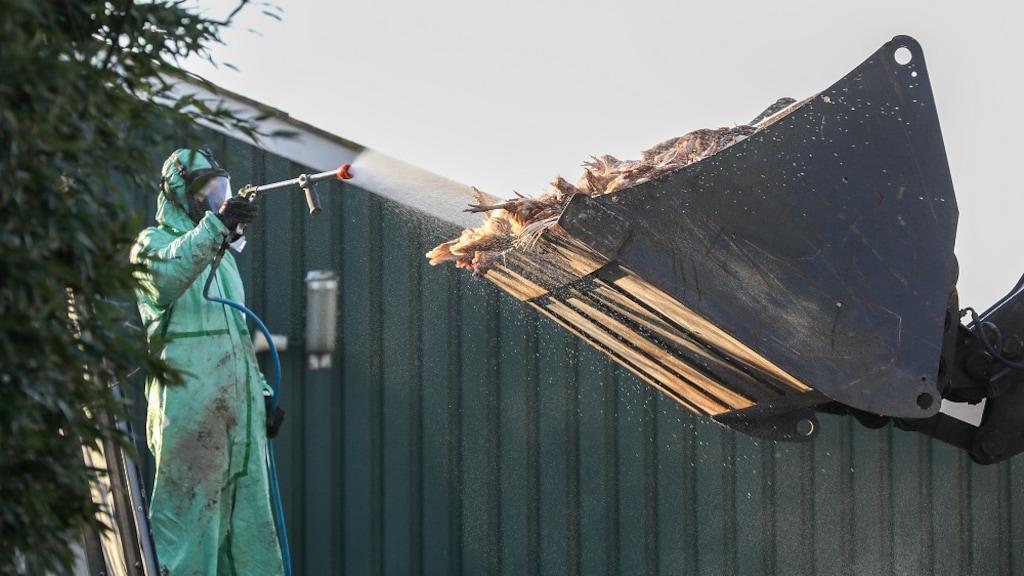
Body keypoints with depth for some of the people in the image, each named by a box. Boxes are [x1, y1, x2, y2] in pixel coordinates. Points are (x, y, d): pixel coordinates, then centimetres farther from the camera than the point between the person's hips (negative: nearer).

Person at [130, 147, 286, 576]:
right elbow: (165, 279, -27)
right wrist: (215, 226, -35)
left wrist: (262, 392, 20)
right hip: (189, 408, -8)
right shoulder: (154, 243, -2)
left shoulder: (222, 255, 25)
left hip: (240, 410, 8)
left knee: (250, 515, 9)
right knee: (187, 512, -9)